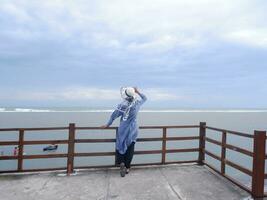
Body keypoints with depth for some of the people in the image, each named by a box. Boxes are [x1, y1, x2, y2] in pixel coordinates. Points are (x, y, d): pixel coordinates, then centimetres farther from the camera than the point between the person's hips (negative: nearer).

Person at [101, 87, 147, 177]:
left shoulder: (122, 105, -11)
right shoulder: (137, 104, -6)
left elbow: (114, 115, -3)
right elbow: (144, 98, 14)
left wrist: (107, 125, 8)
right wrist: (138, 92, 7)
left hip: (123, 129, -1)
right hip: (132, 130, 2)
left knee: (120, 146, 12)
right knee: (130, 149, 10)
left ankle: (121, 163, -6)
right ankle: (127, 167, 15)